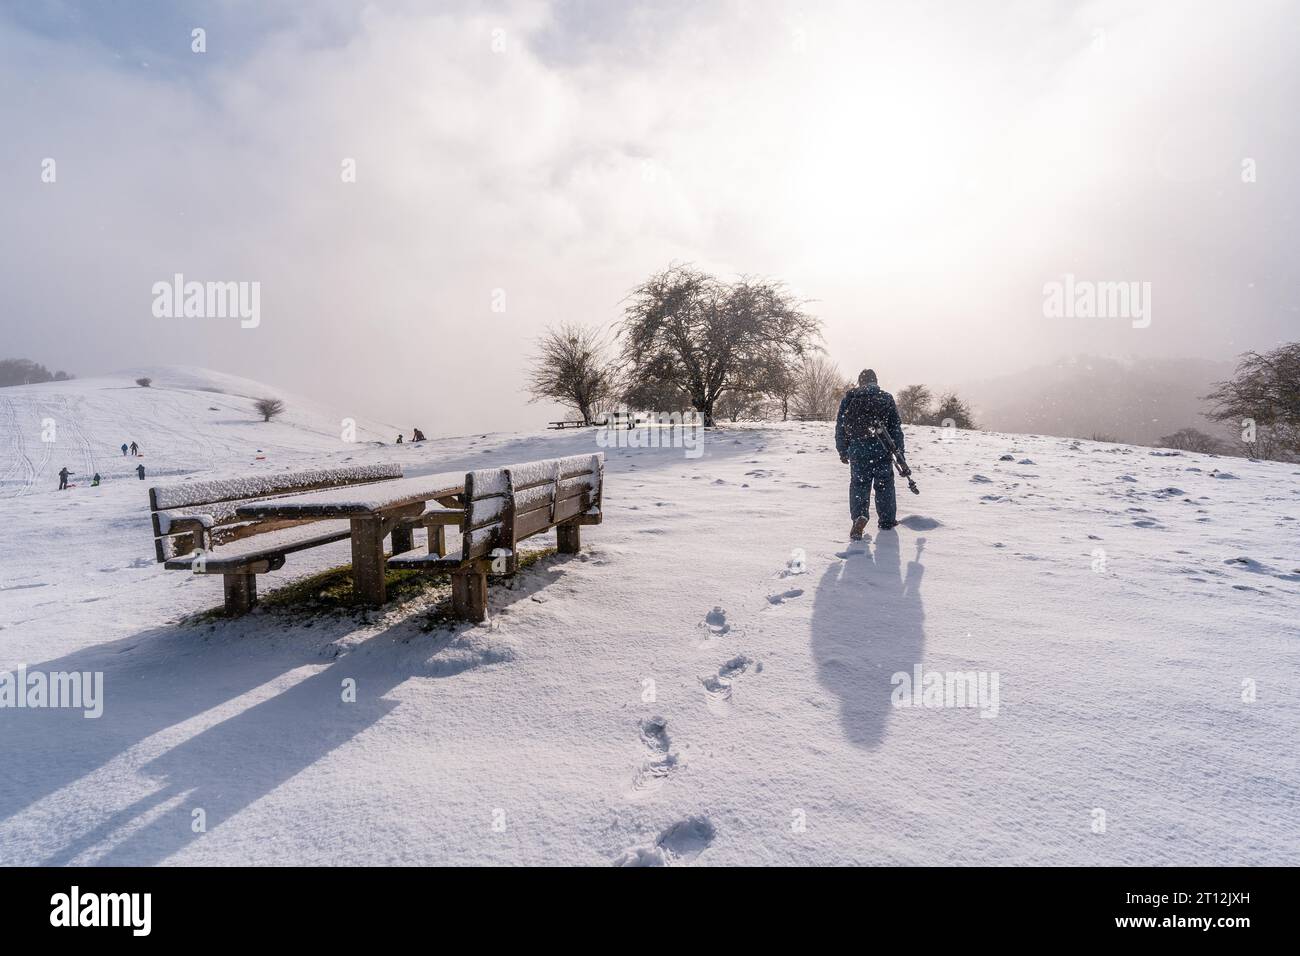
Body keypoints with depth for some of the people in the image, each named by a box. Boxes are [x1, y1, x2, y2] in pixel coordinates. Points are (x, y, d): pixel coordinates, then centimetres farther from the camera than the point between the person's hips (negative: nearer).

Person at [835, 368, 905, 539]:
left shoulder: (849, 398, 5)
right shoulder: (886, 398, 4)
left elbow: (840, 426, 5)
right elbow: (896, 427, 3)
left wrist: (842, 451, 12)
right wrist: (900, 451, 8)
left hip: (857, 449, 0)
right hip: (882, 449, 0)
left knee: (859, 484, 4)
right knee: (884, 484, 13)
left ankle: (859, 517, -17)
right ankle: (886, 521, 21)